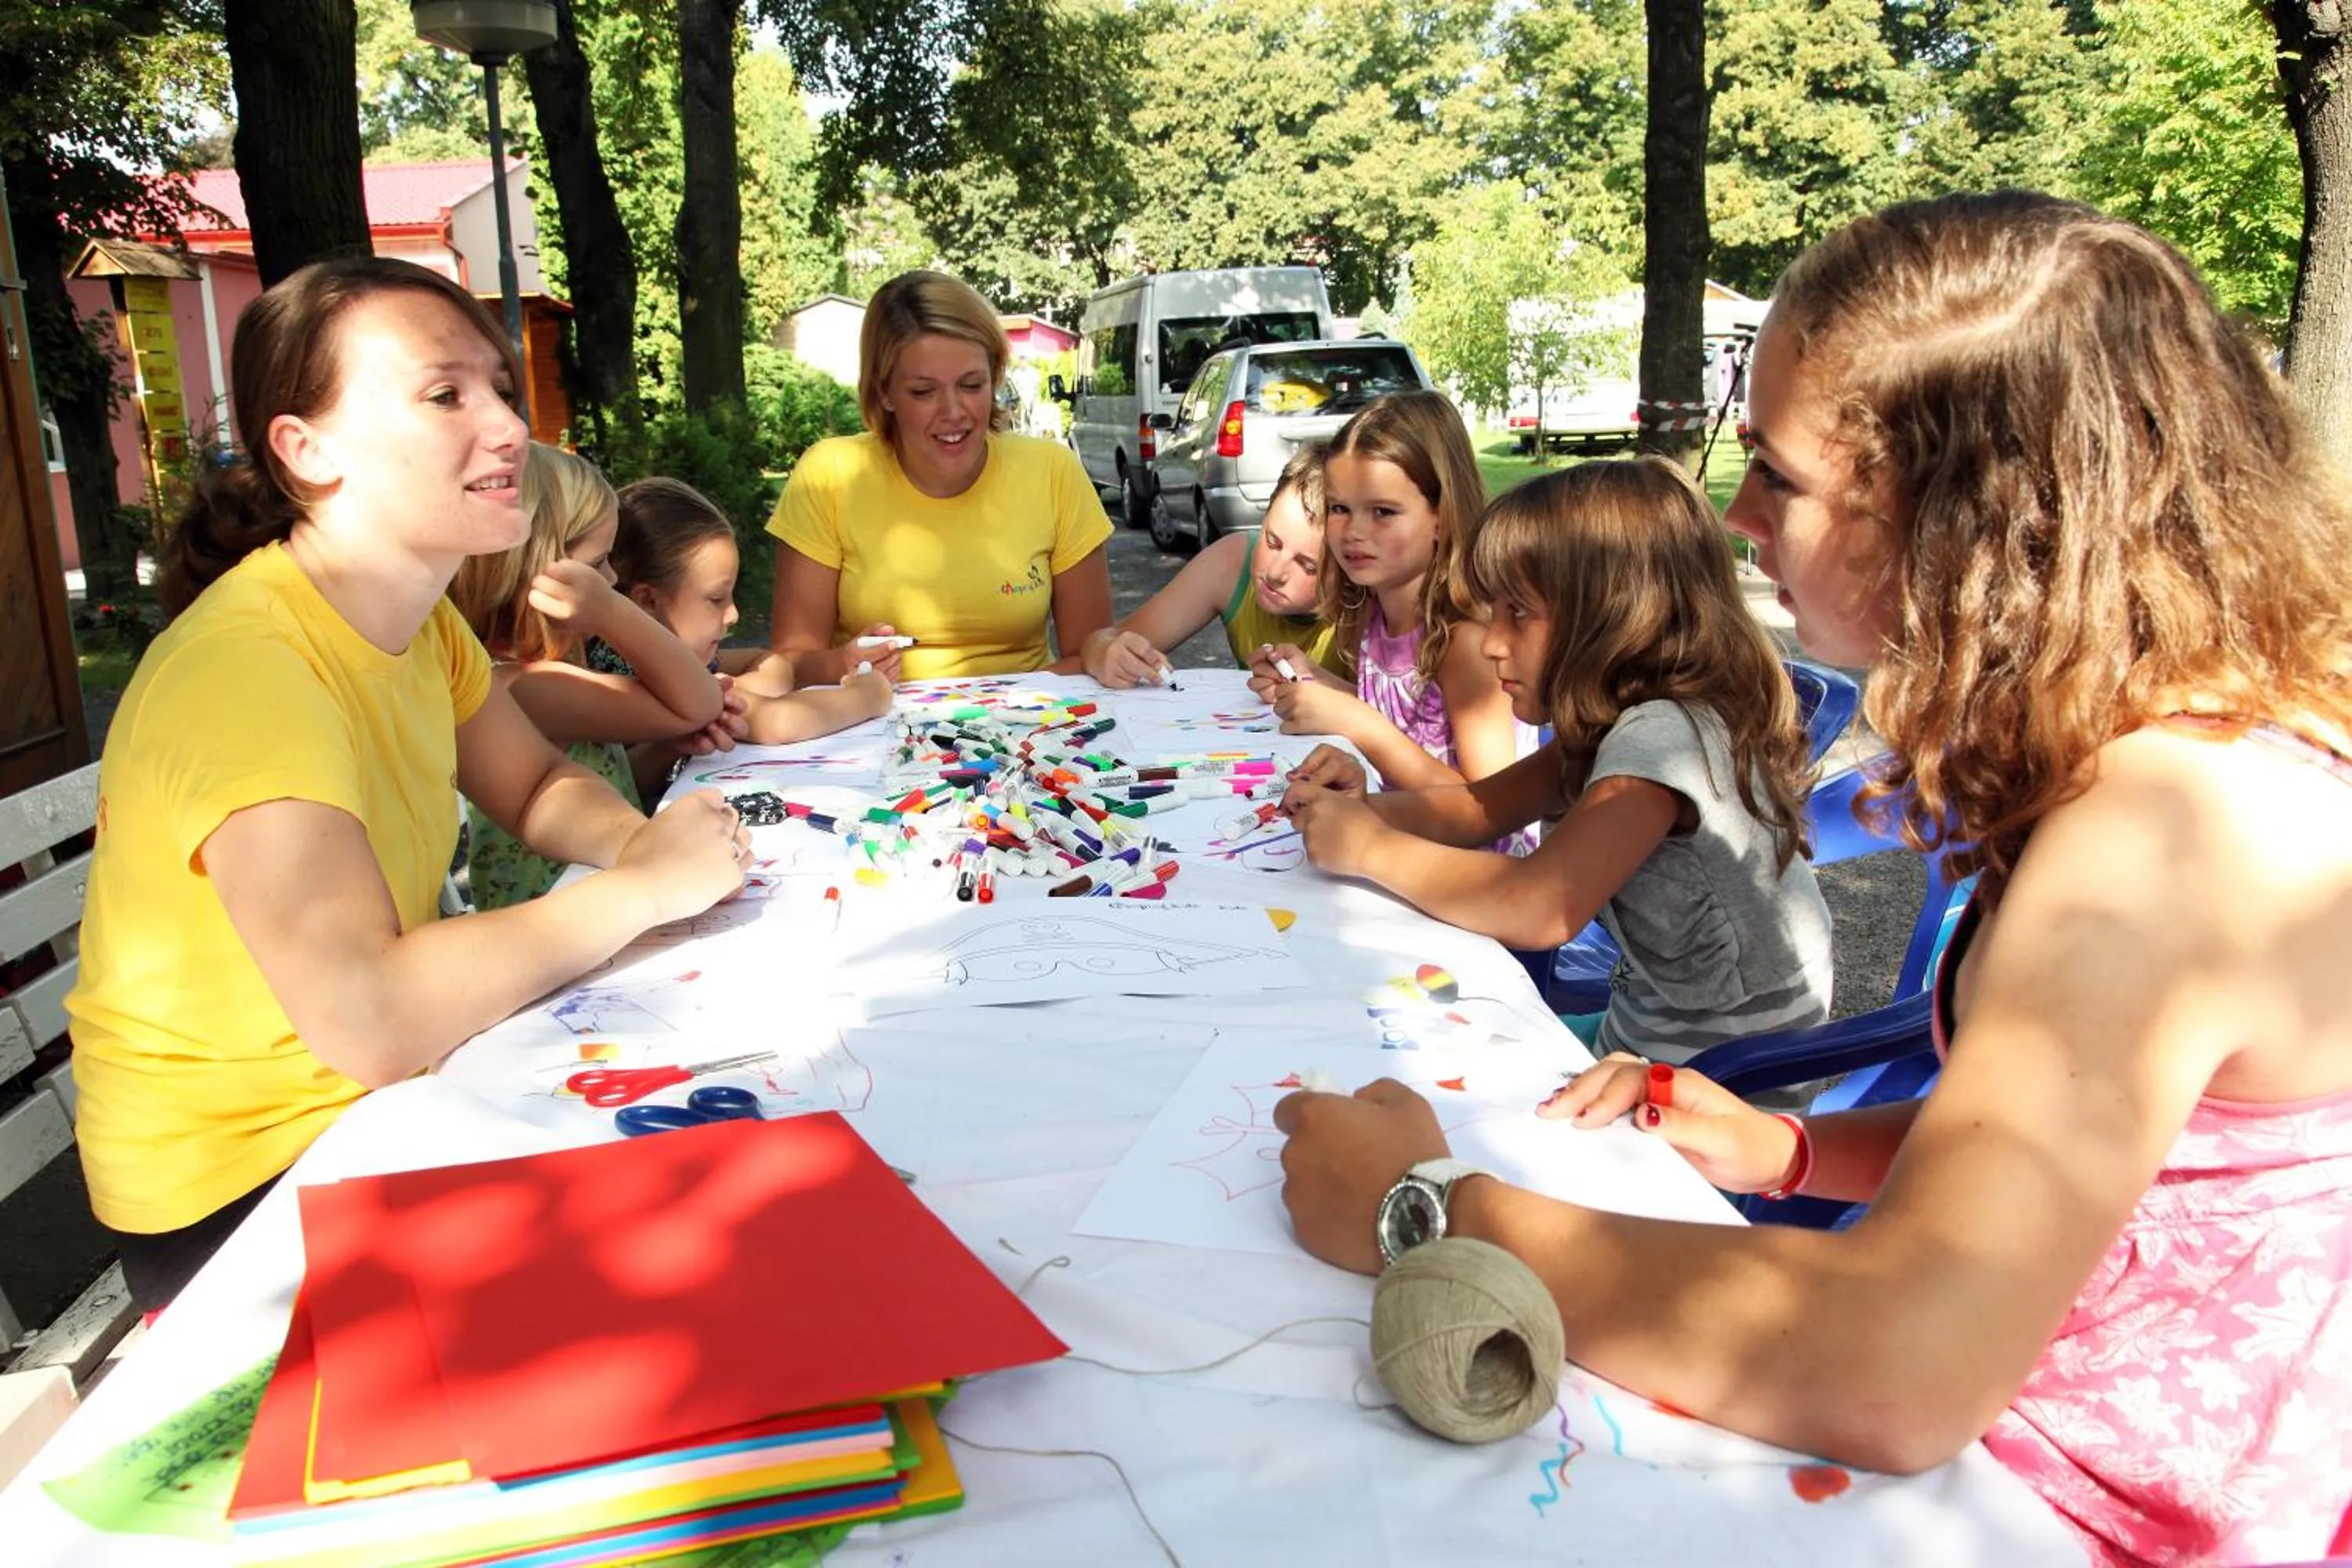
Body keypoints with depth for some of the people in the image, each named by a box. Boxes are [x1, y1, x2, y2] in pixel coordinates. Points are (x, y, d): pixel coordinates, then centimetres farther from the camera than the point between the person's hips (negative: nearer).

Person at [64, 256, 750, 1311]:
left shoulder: (416, 611, -1)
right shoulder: (245, 667, -28)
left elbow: (537, 787, 11)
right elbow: (370, 1020, -38)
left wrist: (634, 838, -12)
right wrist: (642, 886, -27)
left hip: (380, 1103, 8)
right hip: (236, 1197, -8)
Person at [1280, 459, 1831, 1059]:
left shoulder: (1665, 735, -26)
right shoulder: (1614, 718, 2)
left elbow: (1541, 909, -36)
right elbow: (1483, 807, 7)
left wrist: (1370, 847, -24)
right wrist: (1361, 807, -11)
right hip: (1652, 1033, 8)